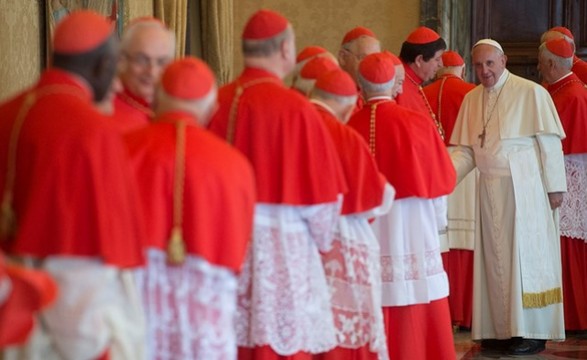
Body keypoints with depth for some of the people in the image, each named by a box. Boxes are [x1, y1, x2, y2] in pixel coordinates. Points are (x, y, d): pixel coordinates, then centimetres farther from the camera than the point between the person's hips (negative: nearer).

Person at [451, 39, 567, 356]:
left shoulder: (531, 93, -8)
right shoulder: (471, 99, 8)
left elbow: (549, 143, -7)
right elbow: (466, 150, 6)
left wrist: (554, 187, -9)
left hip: (525, 189, -5)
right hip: (490, 191, 5)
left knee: (526, 257, -1)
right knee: (495, 259, 8)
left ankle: (533, 332, 5)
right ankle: (502, 329, 16)